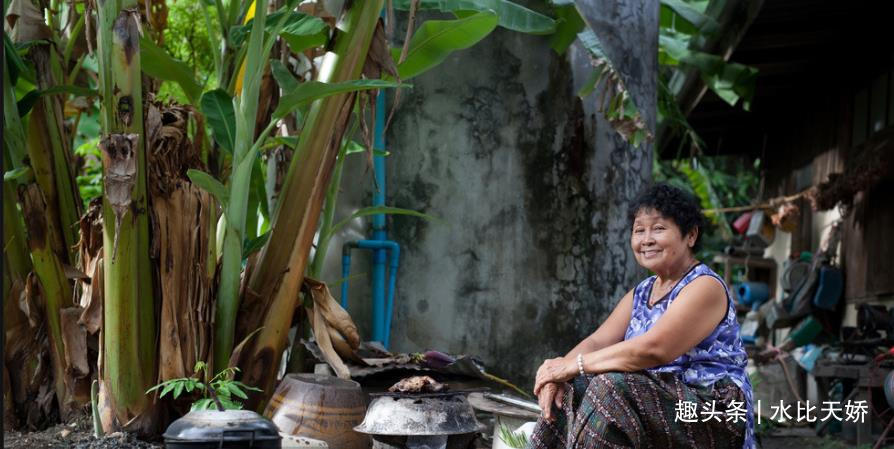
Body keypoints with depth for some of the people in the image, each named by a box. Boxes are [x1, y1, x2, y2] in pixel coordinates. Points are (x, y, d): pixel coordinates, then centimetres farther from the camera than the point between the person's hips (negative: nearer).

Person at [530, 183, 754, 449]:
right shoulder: (641, 294, 16)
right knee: (568, 389, -7)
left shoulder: (705, 287, -12)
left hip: (711, 413, -8)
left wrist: (573, 365, -21)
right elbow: (597, 342, 6)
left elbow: (653, 349, -24)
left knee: (612, 386, -28)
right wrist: (559, 372, -15)